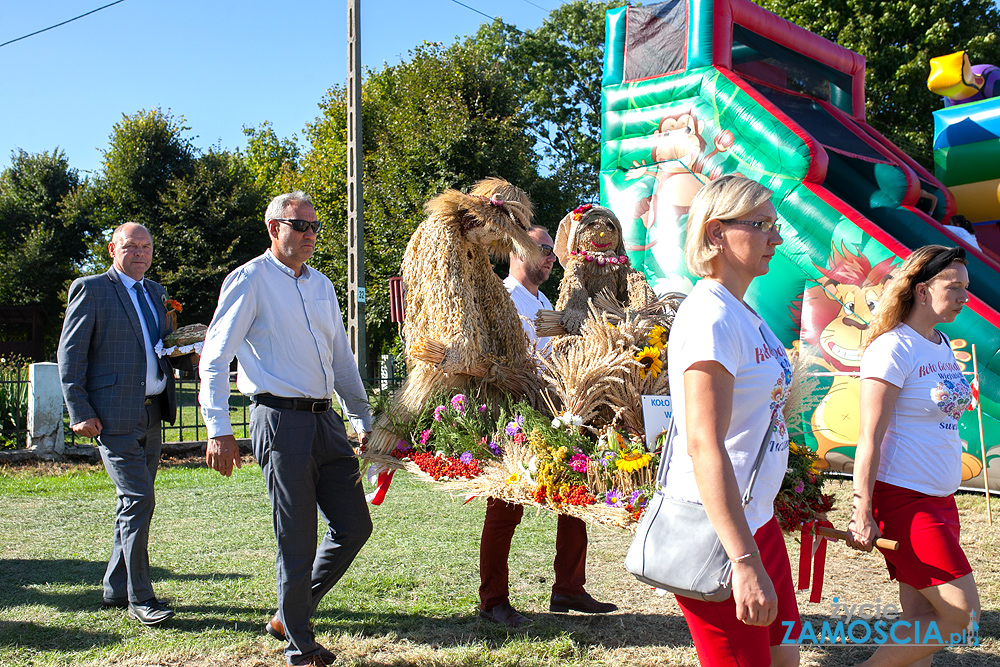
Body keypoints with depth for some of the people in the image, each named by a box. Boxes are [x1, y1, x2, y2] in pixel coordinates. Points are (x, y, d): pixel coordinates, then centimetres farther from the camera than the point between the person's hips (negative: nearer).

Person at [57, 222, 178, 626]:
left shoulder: (155, 293, 18)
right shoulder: (90, 289, -3)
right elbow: (69, 354, -5)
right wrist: (80, 411, -12)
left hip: (151, 416, 7)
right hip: (114, 416, -7)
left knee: (133, 503, 13)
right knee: (138, 501, -11)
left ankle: (116, 589, 25)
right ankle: (139, 598, -1)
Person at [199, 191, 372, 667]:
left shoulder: (321, 285, 18)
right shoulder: (249, 280, -2)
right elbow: (214, 358, -6)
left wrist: (362, 421, 20)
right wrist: (218, 430, -14)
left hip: (326, 420, 7)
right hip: (280, 419, -7)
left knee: (354, 526, 7)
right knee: (297, 542, -1)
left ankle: (288, 615, 26)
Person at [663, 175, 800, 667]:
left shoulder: (744, 313, 10)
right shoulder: (711, 317, -20)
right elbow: (704, 445, -27)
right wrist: (744, 562, -28)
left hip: (756, 518, 9)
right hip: (716, 533, -9)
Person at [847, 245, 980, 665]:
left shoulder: (943, 344, 11)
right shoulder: (892, 349, -15)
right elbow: (870, 438, -17)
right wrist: (862, 514, -19)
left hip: (940, 499, 8)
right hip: (904, 499, -8)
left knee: (922, 619, 9)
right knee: (961, 614, -5)